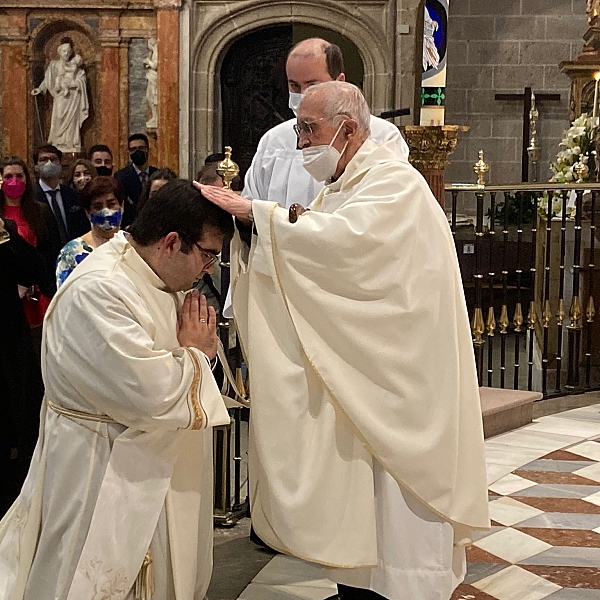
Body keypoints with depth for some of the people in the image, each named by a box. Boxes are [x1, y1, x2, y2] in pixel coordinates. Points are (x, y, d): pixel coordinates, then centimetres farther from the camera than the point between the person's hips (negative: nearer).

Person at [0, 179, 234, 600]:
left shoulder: (161, 279, 4)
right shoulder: (98, 292, -27)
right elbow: (149, 392, -33)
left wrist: (202, 348, -9)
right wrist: (193, 352, -14)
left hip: (152, 465, 9)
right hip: (101, 474, -9)